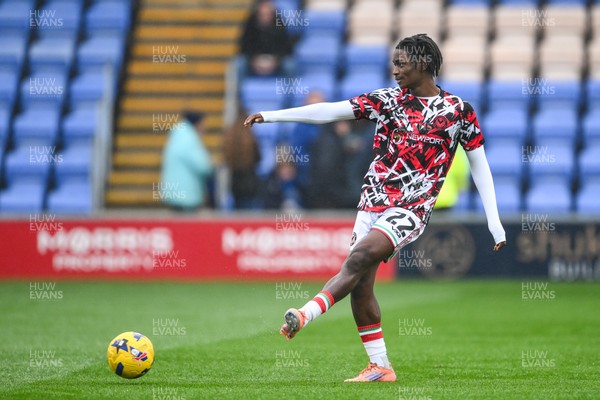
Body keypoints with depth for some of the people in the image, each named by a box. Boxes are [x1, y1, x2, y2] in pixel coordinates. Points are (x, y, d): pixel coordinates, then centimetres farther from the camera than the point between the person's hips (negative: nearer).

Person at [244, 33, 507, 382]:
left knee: (360, 256, -27)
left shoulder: (459, 111, 1)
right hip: (372, 203, 4)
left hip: (411, 210, -4)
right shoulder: (388, 99, 8)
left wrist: (494, 222, 4)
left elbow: (480, 166, 7)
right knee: (360, 286, -1)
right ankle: (380, 367, 10)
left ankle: (306, 314, -34)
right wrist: (270, 116, -5)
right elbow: (331, 111, 2)